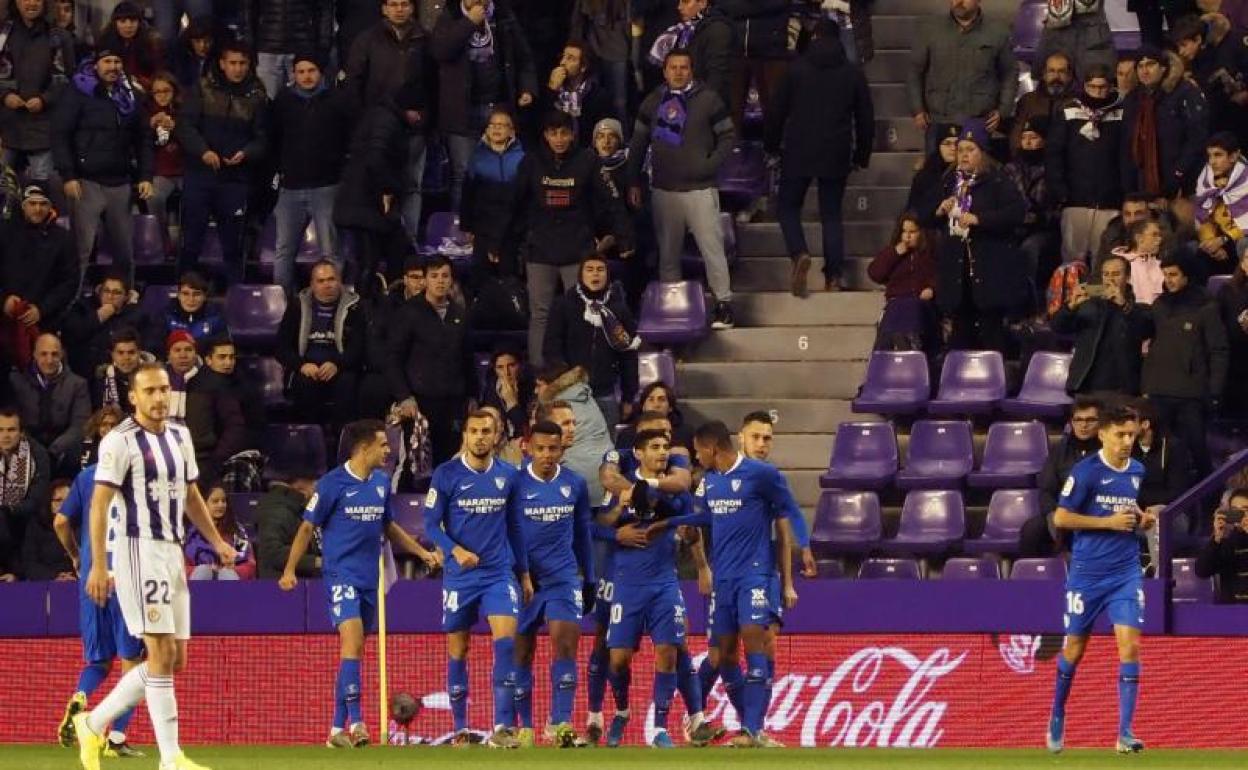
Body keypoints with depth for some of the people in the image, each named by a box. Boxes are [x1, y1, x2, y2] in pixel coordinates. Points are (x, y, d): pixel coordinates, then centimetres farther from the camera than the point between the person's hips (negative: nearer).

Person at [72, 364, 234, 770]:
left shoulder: (179, 436, 14)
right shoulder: (120, 441, -10)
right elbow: (99, 503, -14)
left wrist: (217, 542, 22)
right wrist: (98, 564, -21)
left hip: (173, 553, 8)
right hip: (138, 550, -8)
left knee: (174, 660, 8)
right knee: (162, 652, -13)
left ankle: (93, 724, 20)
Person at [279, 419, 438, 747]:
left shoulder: (381, 482, 11)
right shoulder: (333, 483, -8)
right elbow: (308, 527, -4)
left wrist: (422, 552, 22)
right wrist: (290, 570, -9)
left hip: (370, 579, 7)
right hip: (341, 575, -7)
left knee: (354, 652, 9)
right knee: (352, 642, -20)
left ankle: (338, 729, 14)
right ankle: (355, 721, -25)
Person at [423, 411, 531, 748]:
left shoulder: (507, 476, 5)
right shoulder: (446, 475, -5)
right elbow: (431, 525, -5)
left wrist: (524, 573, 15)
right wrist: (456, 550, -22)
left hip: (500, 572, 1)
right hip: (459, 576, -1)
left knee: (506, 640, -16)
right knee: (458, 651, 6)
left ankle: (502, 728, -17)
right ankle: (460, 729, 18)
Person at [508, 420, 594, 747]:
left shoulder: (575, 485, 5)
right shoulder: (515, 484, -5)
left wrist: (588, 579, 18)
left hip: (563, 576, 1)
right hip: (523, 577, -1)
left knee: (565, 642, -15)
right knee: (522, 651, 4)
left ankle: (561, 722, -18)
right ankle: (525, 727, 13)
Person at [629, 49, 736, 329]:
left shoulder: (707, 100, -2)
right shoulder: (652, 103, 8)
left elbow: (728, 135, 3)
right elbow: (638, 143, 14)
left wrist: (712, 163, -10)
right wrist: (634, 182, 11)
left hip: (700, 188, -3)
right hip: (663, 189, 3)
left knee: (712, 247, -7)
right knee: (668, 251, 9)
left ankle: (723, 302, -1)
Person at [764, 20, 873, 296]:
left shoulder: (797, 69, -1)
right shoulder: (853, 74, 4)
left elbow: (776, 112, 0)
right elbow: (865, 119, 9)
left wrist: (771, 146, 13)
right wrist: (861, 156, 19)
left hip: (799, 152, -2)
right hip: (836, 157, 2)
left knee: (788, 207, 9)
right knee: (831, 214, 8)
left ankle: (799, 254, -19)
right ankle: (833, 278, 1)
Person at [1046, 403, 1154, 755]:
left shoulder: (1138, 472, 7)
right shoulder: (1085, 471, -10)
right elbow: (1061, 517, -11)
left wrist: (1144, 520, 3)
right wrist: (1109, 521, -17)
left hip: (1126, 572, 3)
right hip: (1087, 572, -3)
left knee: (1129, 645, -11)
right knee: (1074, 649, 8)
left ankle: (1125, 733, -11)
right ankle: (1057, 716, 32)